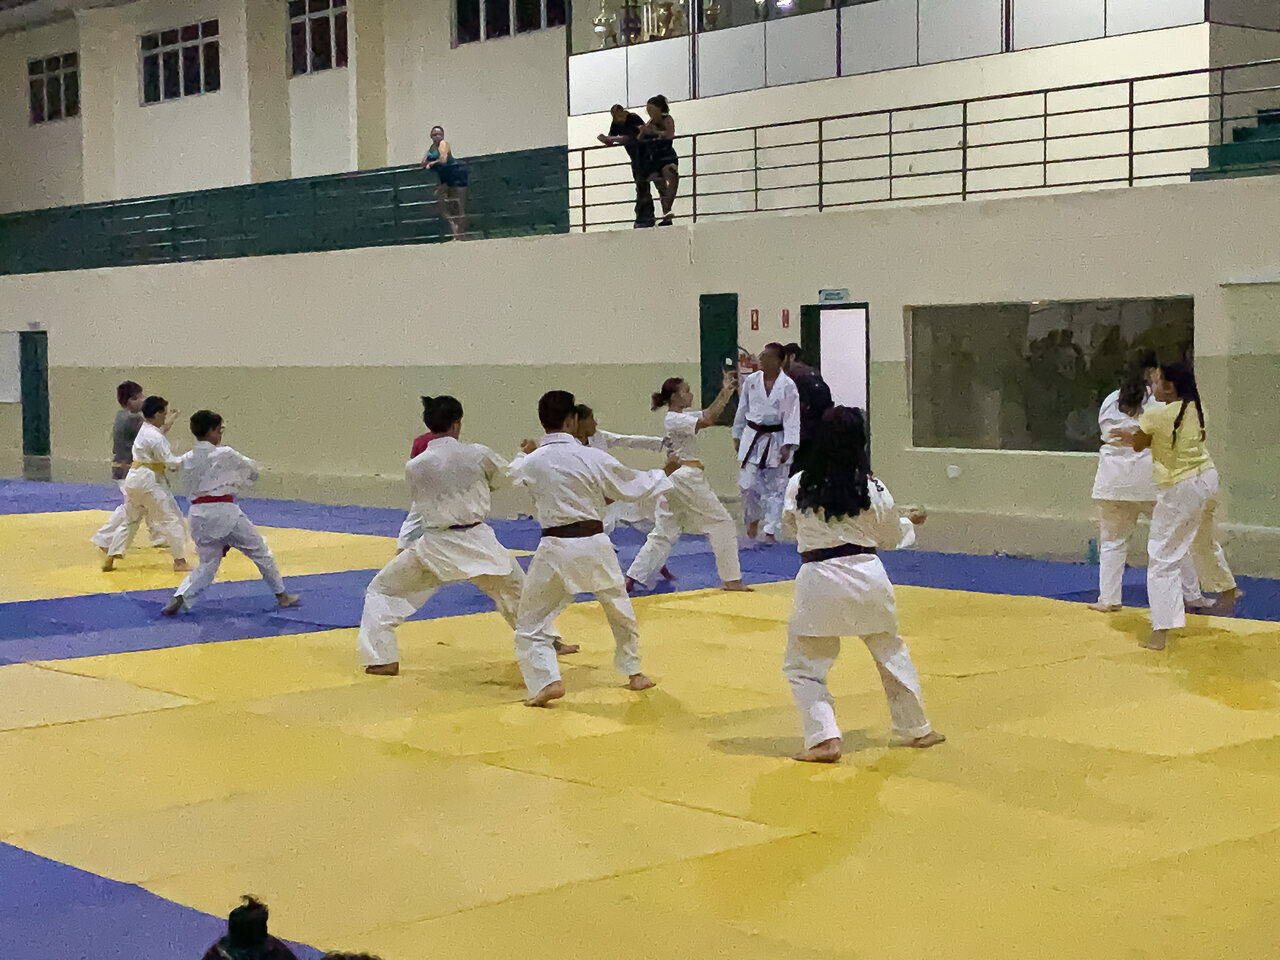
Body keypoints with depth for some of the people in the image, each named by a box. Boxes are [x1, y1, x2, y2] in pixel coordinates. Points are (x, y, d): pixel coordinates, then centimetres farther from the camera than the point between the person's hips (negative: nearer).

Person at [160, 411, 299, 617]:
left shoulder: (185, 460, 5)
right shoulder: (225, 455, -8)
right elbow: (253, 470, 6)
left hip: (199, 515, 5)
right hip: (224, 512, -5)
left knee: (207, 565, 15)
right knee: (260, 553, 12)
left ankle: (180, 598, -7)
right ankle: (282, 596, 22)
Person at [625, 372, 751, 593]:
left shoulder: (682, 417, 16)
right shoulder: (673, 420, -14)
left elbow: (709, 414, 16)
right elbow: (708, 421, -23)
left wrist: (726, 392, 5)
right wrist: (725, 392, -17)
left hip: (674, 480, 10)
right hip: (688, 479, -10)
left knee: (664, 532, 9)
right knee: (722, 523, 1)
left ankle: (633, 578, 4)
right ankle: (731, 579, 4)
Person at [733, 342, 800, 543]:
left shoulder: (788, 386, -8)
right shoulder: (751, 381, 1)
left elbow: (792, 417, -8)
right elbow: (742, 410, 11)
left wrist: (788, 446, -15)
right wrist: (737, 436, 15)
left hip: (776, 441, -2)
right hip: (753, 439, 2)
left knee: (775, 487, 1)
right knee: (749, 484, -1)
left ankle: (770, 532, 9)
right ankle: (753, 520, 26)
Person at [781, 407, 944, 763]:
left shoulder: (799, 486, -7)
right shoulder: (872, 489, -5)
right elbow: (892, 538, 10)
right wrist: (909, 522, 31)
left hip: (819, 582, -2)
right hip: (867, 577, 2)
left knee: (803, 666, 9)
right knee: (891, 653, 21)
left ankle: (824, 738, -4)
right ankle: (917, 729, 34)